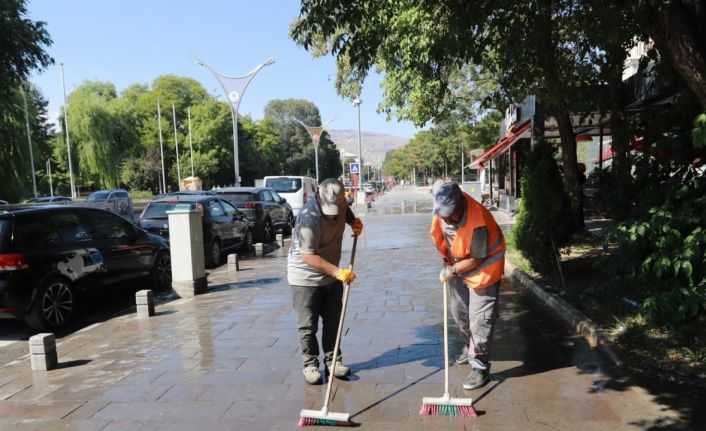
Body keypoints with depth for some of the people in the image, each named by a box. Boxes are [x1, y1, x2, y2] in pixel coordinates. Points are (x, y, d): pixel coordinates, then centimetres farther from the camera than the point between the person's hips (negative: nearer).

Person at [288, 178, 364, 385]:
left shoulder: (340, 204, -7)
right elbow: (308, 256, -32)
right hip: (306, 277, -7)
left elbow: (348, 215, 19)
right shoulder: (309, 218, -30)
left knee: (333, 321, 13)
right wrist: (338, 271, -37)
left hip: (331, 275, 7)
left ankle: (333, 360, 25)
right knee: (308, 325, 3)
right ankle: (310, 364, 18)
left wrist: (355, 223, -2)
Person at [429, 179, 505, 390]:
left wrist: (451, 271, -18)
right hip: (457, 264, 8)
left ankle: (480, 368, 5)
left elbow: (476, 259, -27)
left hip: (482, 267, -8)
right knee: (458, 310, 20)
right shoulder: (444, 207, -20)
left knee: (479, 319, -6)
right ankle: (470, 347, 42)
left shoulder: (477, 224, -38)